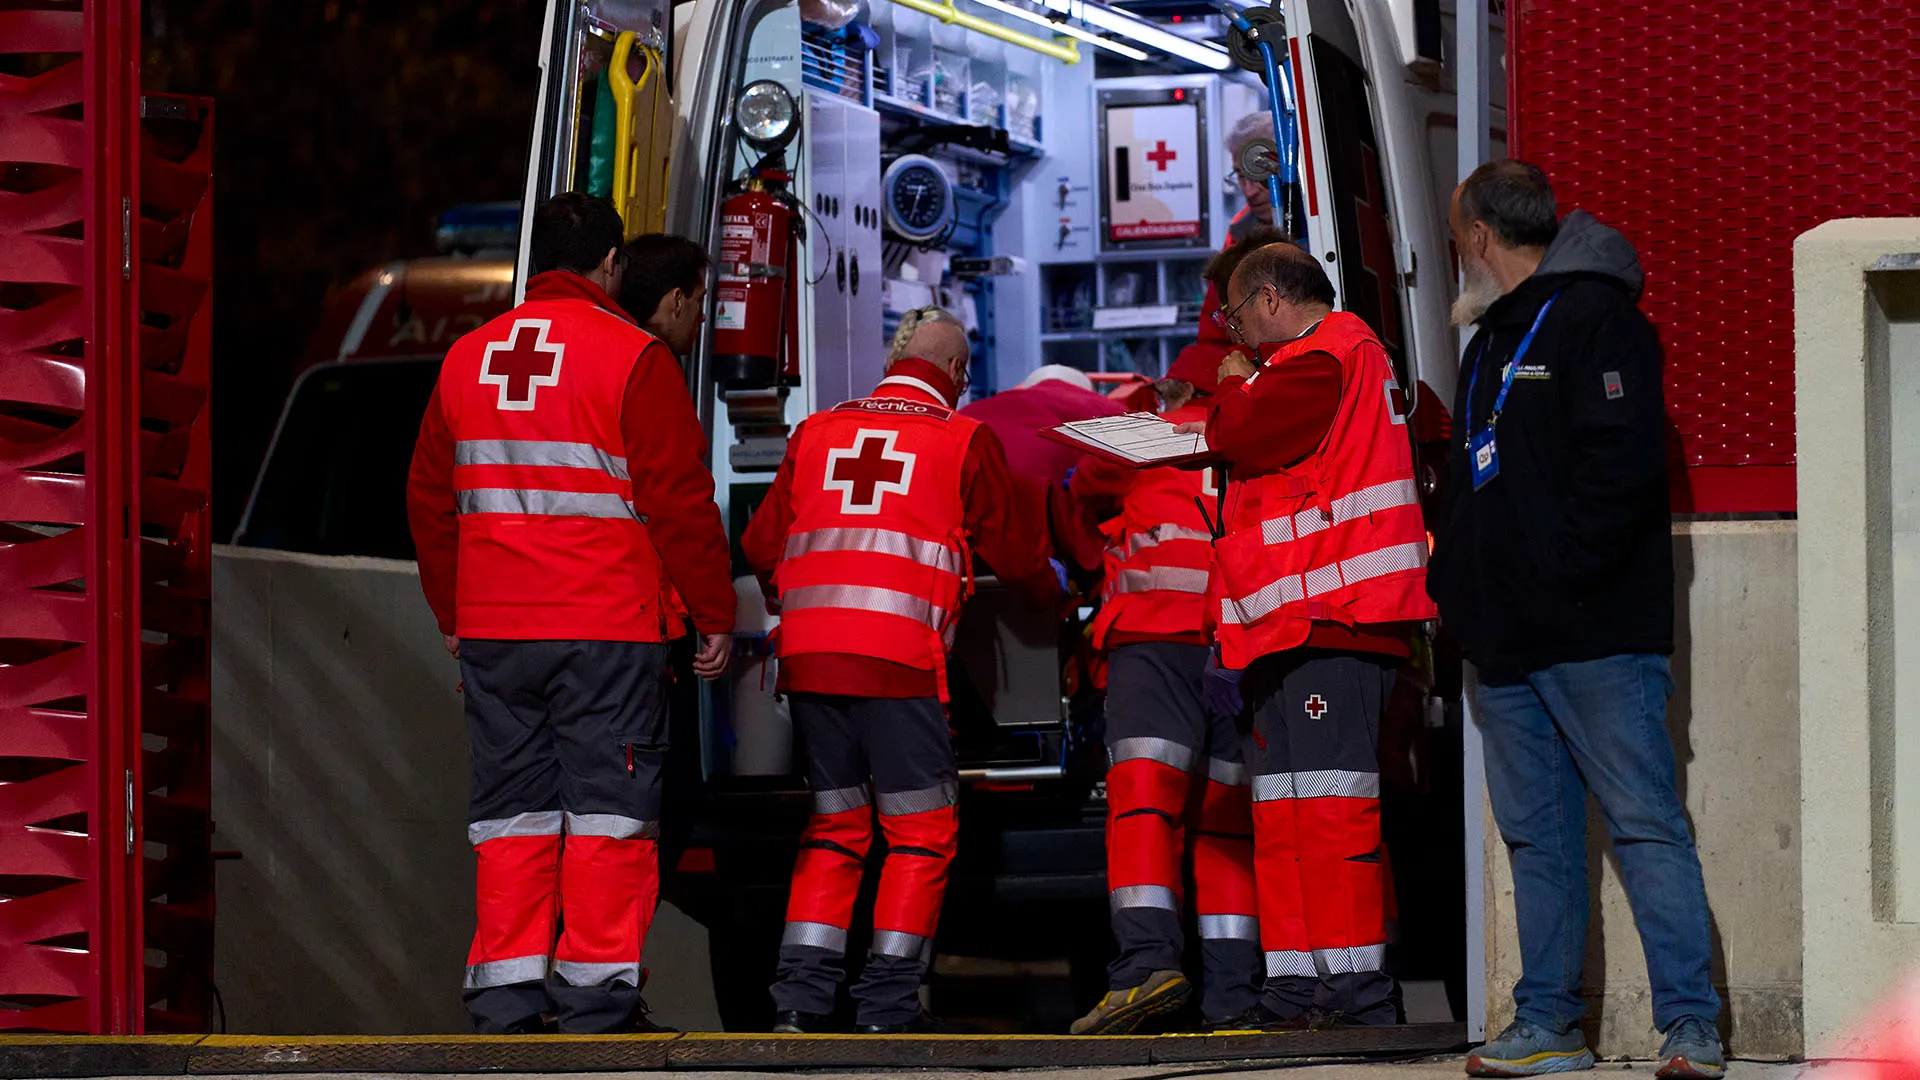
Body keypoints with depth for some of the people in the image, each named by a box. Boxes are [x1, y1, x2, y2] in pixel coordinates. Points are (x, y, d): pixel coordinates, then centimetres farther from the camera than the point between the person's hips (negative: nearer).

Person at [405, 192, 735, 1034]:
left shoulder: (468, 358, 10)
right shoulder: (630, 357, -7)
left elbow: (430, 501, 17)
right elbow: (680, 502, -8)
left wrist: (453, 616, 26)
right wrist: (716, 617, 1)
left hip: (492, 632, 5)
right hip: (606, 630, -5)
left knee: (512, 809, 10)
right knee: (609, 807, 1)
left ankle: (507, 997, 8)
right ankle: (599, 1001, -1)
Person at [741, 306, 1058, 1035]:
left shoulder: (816, 433, 17)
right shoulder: (963, 441, 5)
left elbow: (760, 545, 20)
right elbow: (1014, 551, 14)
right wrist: (1048, 591, 36)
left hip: (808, 657, 5)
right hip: (898, 659, -5)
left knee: (834, 827, 14)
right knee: (921, 832, 4)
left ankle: (800, 994, 6)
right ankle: (887, 1004, -2)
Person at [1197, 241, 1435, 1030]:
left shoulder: (1325, 356, -8)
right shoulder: (1348, 357, 26)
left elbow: (1241, 433, -15)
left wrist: (1232, 387, 4)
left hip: (1327, 612, -11)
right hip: (1305, 619, 11)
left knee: (1328, 801, -13)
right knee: (1287, 810, 11)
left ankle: (1355, 985, -16)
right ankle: (1299, 985, 12)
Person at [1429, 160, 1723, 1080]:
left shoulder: (1595, 318, -6)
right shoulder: (1490, 339, 22)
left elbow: (1621, 465, -16)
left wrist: (1563, 574, -19)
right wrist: (1456, 583, 15)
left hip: (1596, 633, -9)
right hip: (1505, 641, 9)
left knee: (1645, 822, -9)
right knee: (1536, 835, 9)